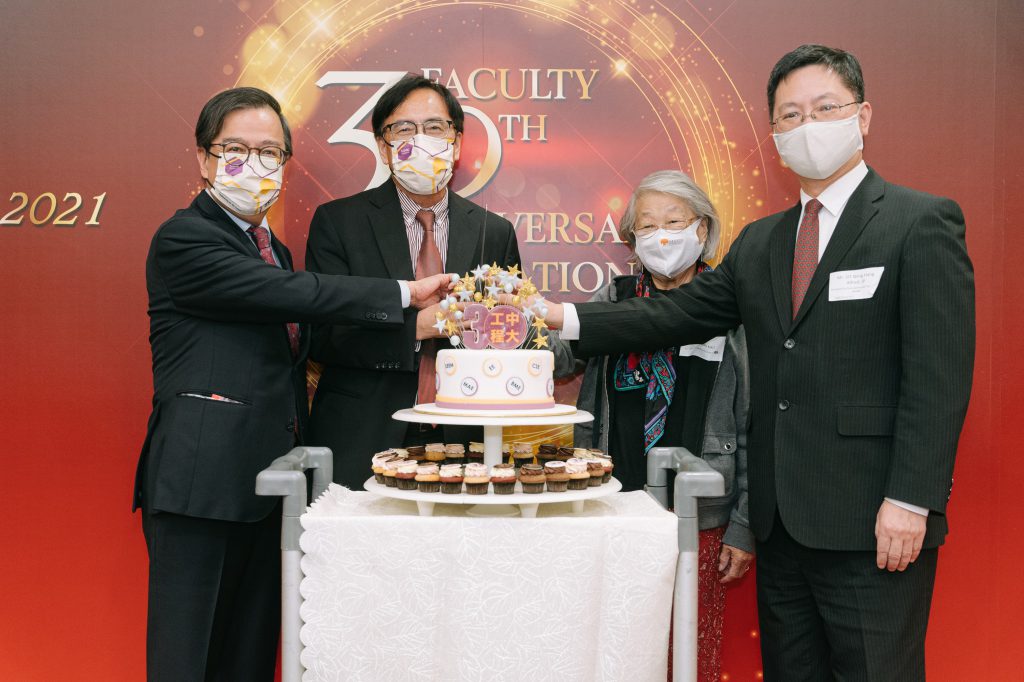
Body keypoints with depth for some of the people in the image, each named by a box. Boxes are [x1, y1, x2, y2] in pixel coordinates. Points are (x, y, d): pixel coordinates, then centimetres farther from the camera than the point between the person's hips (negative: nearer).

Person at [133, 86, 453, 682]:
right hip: (203, 486, -8)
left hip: (266, 486, 8)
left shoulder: (272, 248, 20)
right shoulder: (184, 240, -7)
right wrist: (405, 294, -15)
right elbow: (295, 295, -20)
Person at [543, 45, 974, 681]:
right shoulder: (759, 242, 15)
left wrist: (910, 501, -18)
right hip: (782, 520, 6)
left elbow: (940, 374, -11)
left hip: (872, 521, -6)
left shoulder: (922, 222, -5)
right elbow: (679, 312, 10)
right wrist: (566, 316, 0)